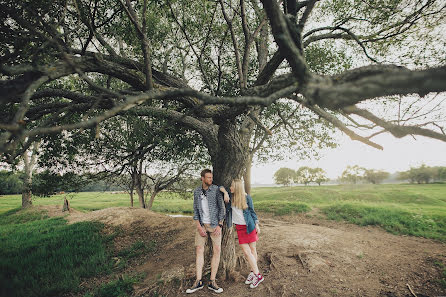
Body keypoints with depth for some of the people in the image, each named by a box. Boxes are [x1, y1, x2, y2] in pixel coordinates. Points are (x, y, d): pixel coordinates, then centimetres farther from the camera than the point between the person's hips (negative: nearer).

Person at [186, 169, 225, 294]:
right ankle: (198, 282, 11)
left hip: (215, 224, -2)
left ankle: (212, 282, 9)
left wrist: (219, 226, -14)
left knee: (217, 251, -3)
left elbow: (222, 207, -8)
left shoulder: (216, 189, -8)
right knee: (199, 250, 1)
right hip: (202, 224, 2)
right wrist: (199, 227, -8)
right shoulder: (197, 191, 2)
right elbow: (195, 210, 3)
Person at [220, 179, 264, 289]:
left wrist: (257, 225, 1)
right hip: (239, 227, 2)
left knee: (252, 249, 7)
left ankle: (254, 273, 17)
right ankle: (257, 274, 13)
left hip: (250, 226, -2)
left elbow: (252, 212, 1)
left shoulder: (247, 197, -7)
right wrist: (225, 192, -16)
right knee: (246, 252, -1)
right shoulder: (230, 196, -1)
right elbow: (220, 187, 3)